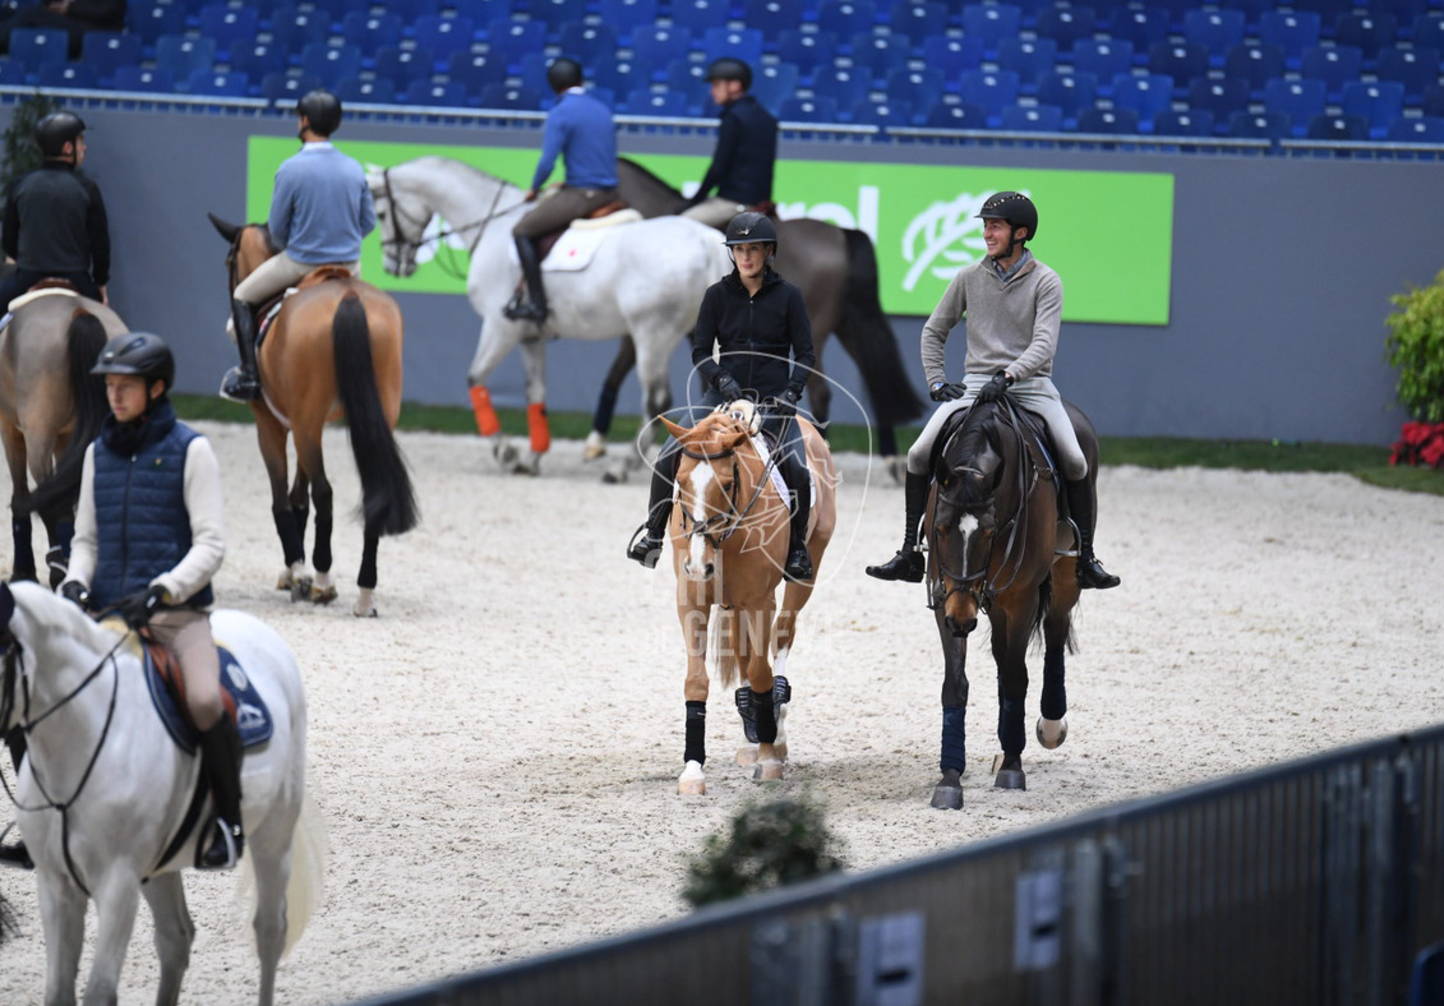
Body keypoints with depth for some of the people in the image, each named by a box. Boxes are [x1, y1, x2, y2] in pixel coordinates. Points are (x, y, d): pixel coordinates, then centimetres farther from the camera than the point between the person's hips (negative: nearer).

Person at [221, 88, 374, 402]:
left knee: (243, 298, 17)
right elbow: (369, 221, 5)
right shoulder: (355, 169, -2)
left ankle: (249, 377, 10)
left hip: (300, 264, -4)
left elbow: (277, 228, -8)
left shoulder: (291, 169, -16)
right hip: (349, 266, 4)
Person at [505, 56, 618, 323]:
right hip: (610, 195, 8)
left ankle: (536, 303, -10)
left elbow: (547, 163, -16)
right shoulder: (603, 110, 12)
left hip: (580, 195, -8)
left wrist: (534, 189, 3)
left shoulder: (561, 114, -11)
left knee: (522, 231, -1)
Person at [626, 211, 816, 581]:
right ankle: (653, 530, 6)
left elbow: (805, 354, 1)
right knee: (669, 458, -15)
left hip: (773, 400, -2)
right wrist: (720, 378, -16)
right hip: (725, 395, 2)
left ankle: (797, 548, -6)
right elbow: (700, 352, 3)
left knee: (797, 469, -25)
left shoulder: (788, 296, 1)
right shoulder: (718, 295, 4)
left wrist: (792, 391, -16)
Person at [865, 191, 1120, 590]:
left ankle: (1085, 557, -8)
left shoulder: (1045, 282, -2)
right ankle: (909, 553, -5)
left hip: (1031, 384, -2)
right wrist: (936, 381, 3)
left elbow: (1044, 344, -14)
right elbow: (934, 331, 17)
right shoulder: (969, 278, 7)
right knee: (919, 454, -15)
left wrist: (1008, 376, -29)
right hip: (975, 384, 2)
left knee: (1075, 462, -21)